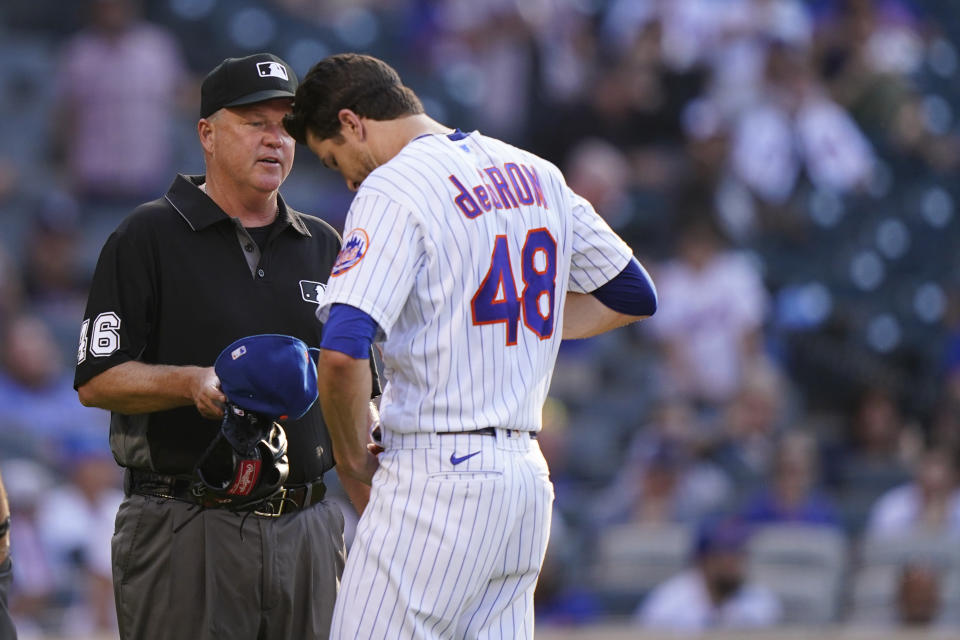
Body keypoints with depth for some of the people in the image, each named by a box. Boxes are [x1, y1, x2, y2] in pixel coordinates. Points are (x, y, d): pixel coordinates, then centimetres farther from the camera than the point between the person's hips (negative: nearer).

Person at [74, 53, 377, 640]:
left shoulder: (324, 246, 16)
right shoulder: (147, 238, 1)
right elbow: (96, 381, -5)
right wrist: (192, 383, -22)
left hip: (309, 524, 5)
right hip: (185, 529, -5)